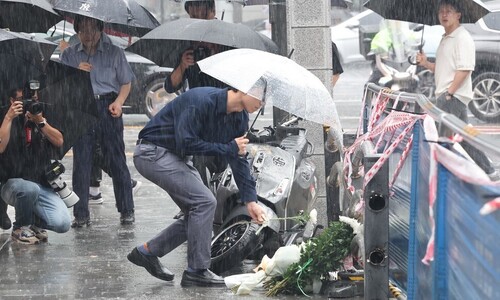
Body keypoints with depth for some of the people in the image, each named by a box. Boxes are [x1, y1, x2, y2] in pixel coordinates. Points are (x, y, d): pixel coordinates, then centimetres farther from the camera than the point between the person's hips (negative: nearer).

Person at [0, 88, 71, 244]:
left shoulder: (43, 119, 12)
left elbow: (59, 141, -3)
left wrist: (40, 122, -14)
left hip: (43, 185, 3)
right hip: (13, 184, -3)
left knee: (62, 223, -20)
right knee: (30, 189, -39)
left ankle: (35, 222, 16)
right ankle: (20, 228, -8)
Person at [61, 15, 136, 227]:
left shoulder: (114, 52, 8)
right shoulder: (69, 55, 11)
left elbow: (126, 83, 9)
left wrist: (118, 102, -8)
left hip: (107, 108, -1)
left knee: (117, 160, -2)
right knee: (81, 162, 0)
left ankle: (127, 211, 5)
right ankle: (81, 214, 3)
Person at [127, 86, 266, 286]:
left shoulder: (240, 117, 0)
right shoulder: (201, 101, -28)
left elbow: (239, 159, 6)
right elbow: (186, 144, -29)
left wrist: (250, 200, -2)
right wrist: (229, 148, -23)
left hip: (178, 158, 10)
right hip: (153, 153, -10)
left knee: (197, 214, 5)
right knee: (205, 202, -18)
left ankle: (147, 251, 18)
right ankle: (196, 272, -10)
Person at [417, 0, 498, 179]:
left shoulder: (462, 37, -10)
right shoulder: (446, 39, 20)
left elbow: (464, 69, -18)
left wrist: (449, 93, -21)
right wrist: (425, 64, 10)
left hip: (453, 96, -10)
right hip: (445, 96, 10)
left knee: (446, 138, -11)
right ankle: (487, 171, 19)